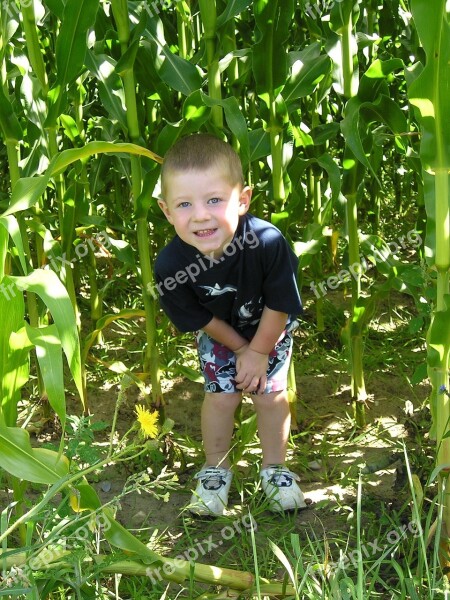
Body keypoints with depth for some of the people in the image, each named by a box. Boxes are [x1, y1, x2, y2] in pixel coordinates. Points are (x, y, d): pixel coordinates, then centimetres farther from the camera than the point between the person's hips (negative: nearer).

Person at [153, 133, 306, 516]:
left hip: (270, 328, 0)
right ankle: (216, 468, 28)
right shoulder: (171, 267, -36)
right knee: (221, 394, 1)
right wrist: (240, 349, -6)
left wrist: (258, 353, -11)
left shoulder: (268, 242, -42)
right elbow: (199, 319, -15)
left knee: (269, 393, 3)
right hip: (218, 332, 1)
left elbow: (279, 306, -23)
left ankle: (275, 467, 28)